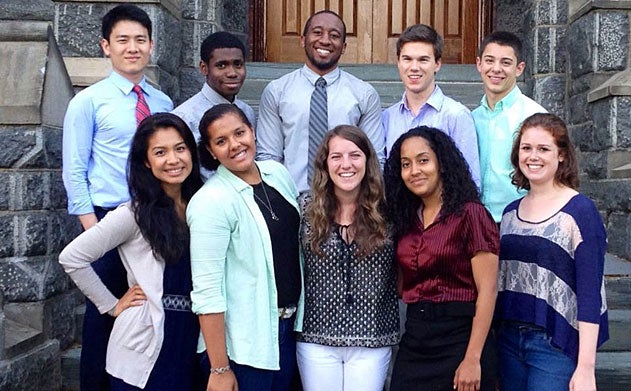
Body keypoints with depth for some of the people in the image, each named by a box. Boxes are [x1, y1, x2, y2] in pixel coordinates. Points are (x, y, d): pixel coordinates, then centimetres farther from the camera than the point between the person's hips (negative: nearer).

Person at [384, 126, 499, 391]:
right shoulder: (406, 220, 9)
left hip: (459, 338, -5)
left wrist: (473, 359, -17)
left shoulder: (470, 214, -9)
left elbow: (487, 291, -13)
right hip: (413, 342, 5)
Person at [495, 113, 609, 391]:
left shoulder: (580, 211, -9)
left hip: (557, 346, -5)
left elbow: (590, 295, -12)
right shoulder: (510, 212, 8)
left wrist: (586, 367, -15)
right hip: (509, 341, 5)